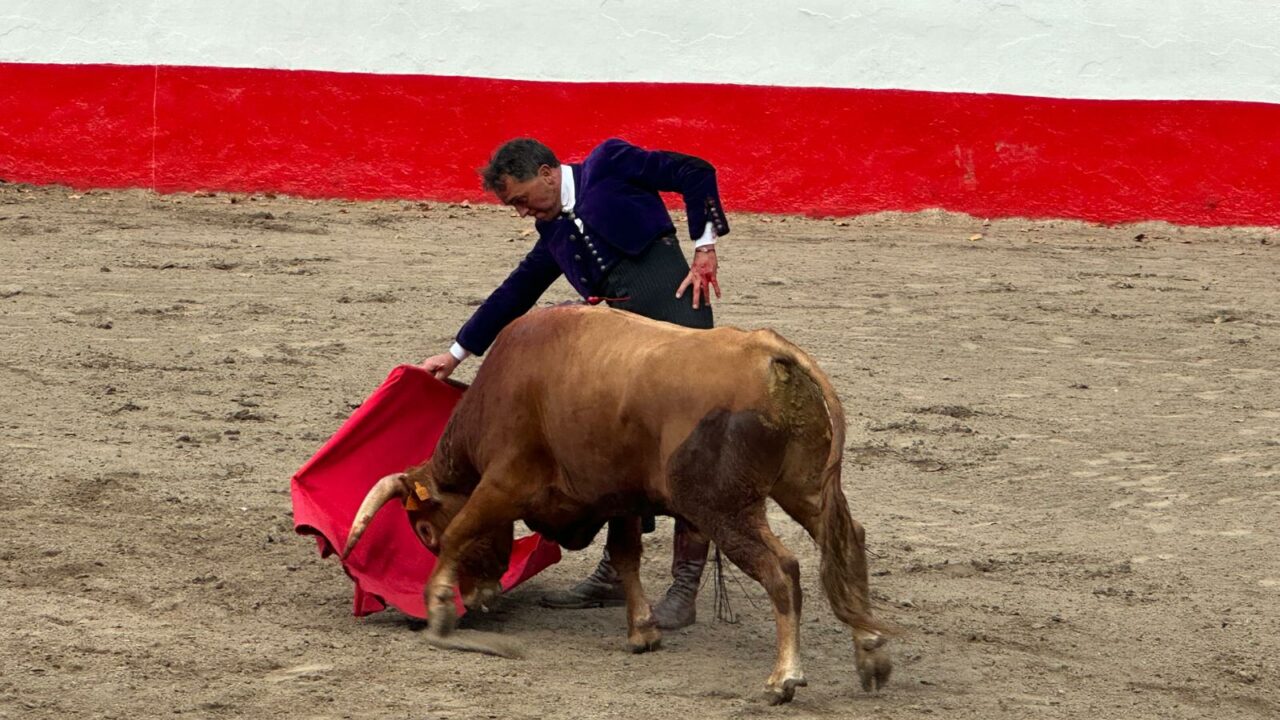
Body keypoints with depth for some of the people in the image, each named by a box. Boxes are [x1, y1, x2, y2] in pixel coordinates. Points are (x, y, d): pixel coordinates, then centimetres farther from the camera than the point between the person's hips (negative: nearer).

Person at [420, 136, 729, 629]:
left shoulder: (610, 164, 2)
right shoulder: (554, 232, 22)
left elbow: (695, 175, -1)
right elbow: (514, 295, 30)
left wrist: (705, 247, -9)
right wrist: (458, 354, 35)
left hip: (675, 307, -8)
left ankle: (685, 589, -10)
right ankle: (615, 575, 23)